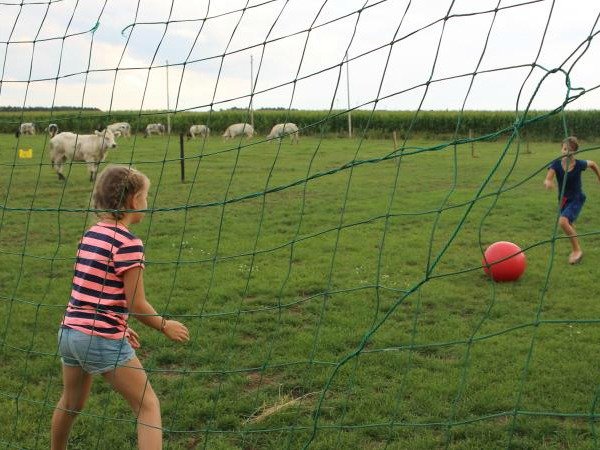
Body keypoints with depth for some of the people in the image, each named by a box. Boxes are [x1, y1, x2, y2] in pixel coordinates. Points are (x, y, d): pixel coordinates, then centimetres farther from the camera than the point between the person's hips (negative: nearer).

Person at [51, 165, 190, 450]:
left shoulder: (90, 235, 8)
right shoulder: (128, 243, -15)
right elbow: (136, 304, -14)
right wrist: (166, 326, 2)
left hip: (70, 331, 8)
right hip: (103, 340, -8)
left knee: (71, 403, 28)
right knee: (148, 407, 2)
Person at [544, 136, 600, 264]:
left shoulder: (579, 164, -19)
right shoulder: (556, 164, -17)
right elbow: (547, 180, -29)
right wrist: (548, 182, -52)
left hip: (576, 199, -4)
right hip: (563, 199, 4)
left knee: (563, 221, -25)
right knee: (569, 225, 20)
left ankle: (577, 250, -7)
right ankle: (575, 250, 46)